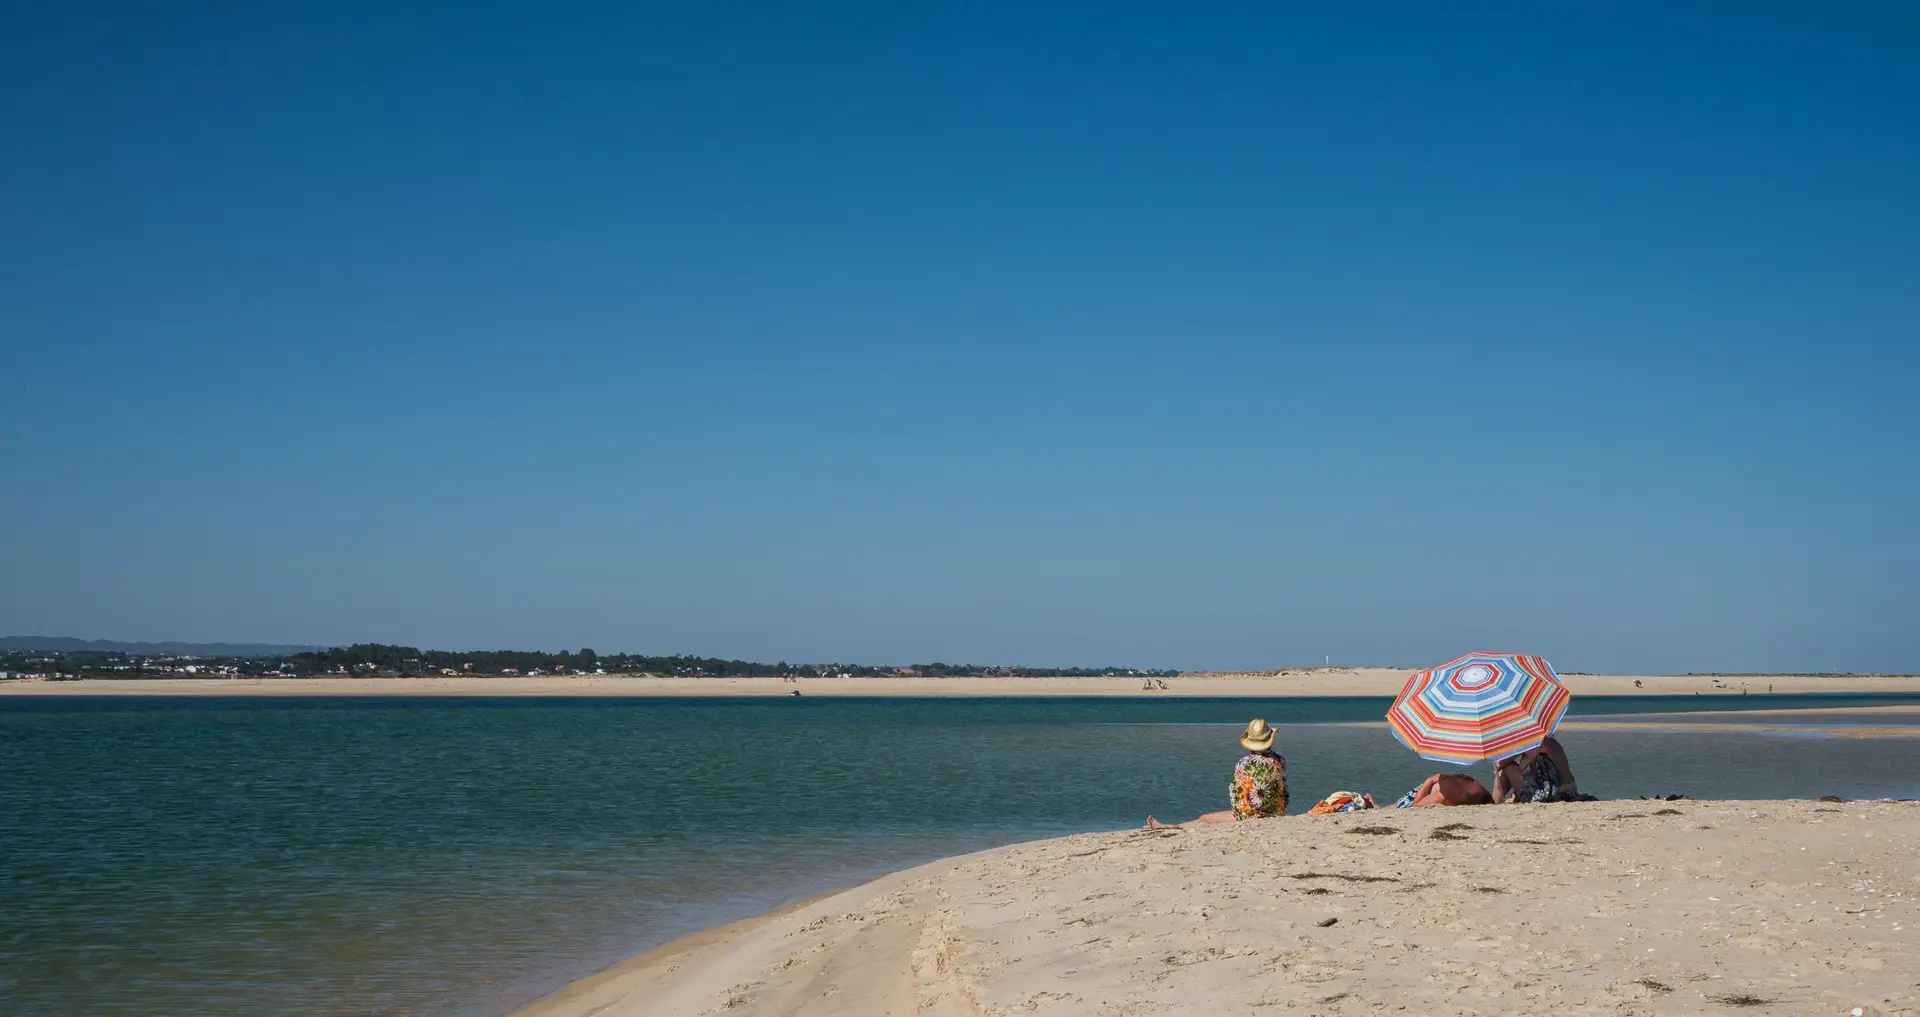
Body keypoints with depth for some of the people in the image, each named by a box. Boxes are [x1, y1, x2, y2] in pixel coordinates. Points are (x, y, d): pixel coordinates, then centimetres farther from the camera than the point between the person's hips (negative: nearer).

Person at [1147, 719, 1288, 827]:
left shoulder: (1243, 764, -16)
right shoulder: (1280, 761, -6)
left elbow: (1236, 793, -6)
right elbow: (1284, 793, 5)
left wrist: (1238, 813, 12)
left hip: (1250, 816, -5)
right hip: (1276, 815, 5)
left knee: (1204, 819, 13)